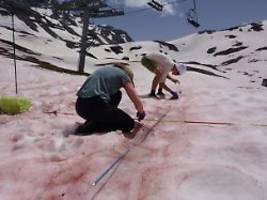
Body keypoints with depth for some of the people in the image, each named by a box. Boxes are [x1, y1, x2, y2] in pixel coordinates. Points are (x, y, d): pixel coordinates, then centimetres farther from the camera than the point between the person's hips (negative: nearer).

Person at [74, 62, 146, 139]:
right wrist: (141, 112, 30)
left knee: (117, 94, 25)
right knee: (129, 124, 3)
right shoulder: (123, 75, 8)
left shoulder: (108, 70, 27)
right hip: (94, 106, -8)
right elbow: (137, 102, 8)